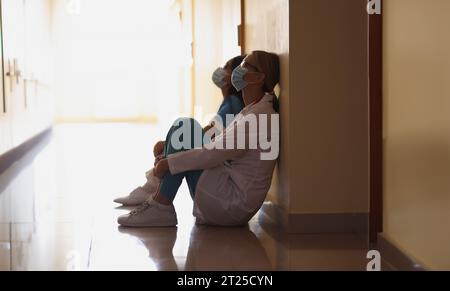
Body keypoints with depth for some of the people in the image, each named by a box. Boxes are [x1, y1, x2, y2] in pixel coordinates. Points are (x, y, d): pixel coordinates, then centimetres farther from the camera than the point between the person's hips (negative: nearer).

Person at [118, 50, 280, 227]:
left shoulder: (261, 116, -16)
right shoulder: (251, 111, 16)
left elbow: (216, 153, -22)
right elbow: (221, 148, 19)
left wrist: (169, 162, -15)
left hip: (233, 205, -10)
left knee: (186, 127, -13)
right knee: (183, 126, 8)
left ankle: (161, 207, -12)